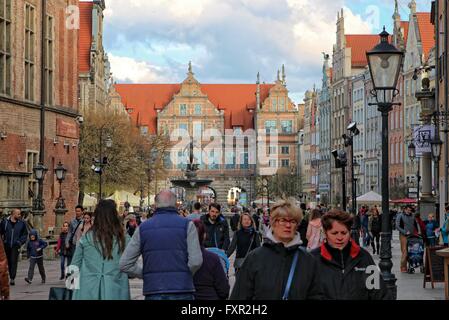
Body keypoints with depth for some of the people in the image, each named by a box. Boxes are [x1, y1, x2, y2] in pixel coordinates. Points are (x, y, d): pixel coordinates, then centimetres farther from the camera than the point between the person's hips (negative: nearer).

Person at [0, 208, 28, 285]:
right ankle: (11, 277, 21)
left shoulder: (21, 223, 1)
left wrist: (20, 242, -4)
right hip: (6, 245, 1)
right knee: (9, 262, 9)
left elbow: (25, 234, 8)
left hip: (15, 246, -1)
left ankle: (12, 278, -14)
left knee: (14, 262, -12)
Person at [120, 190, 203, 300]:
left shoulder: (143, 227, 6)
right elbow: (196, 261, -10)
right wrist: (184, 275, 8)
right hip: (181, 293, -2)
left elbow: (124, 264, 4)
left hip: (153, 293, 2)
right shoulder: (186, 225, -1)